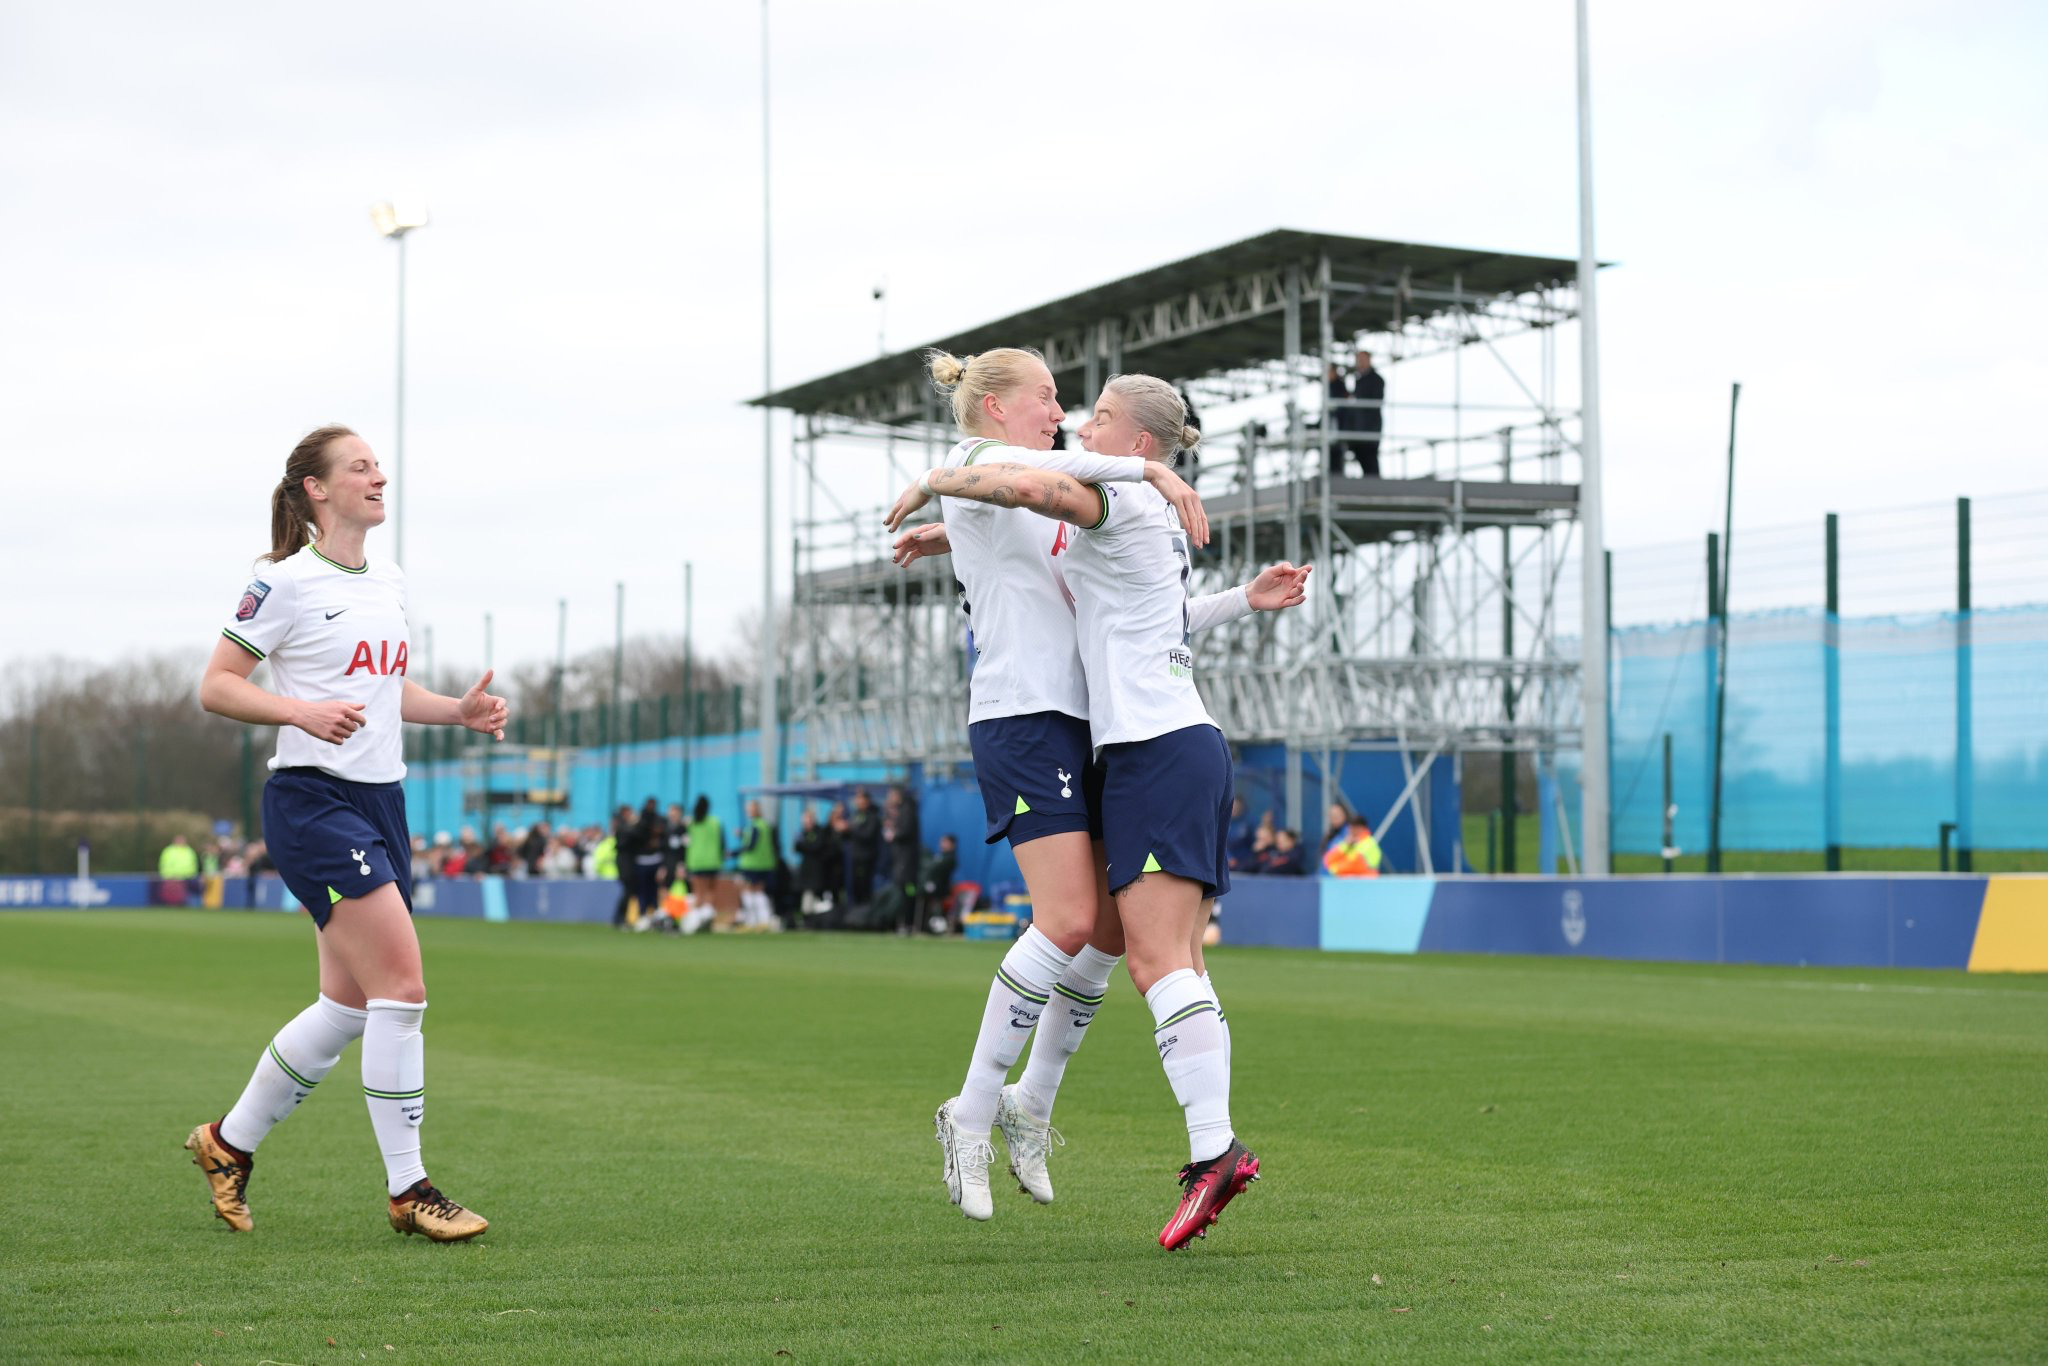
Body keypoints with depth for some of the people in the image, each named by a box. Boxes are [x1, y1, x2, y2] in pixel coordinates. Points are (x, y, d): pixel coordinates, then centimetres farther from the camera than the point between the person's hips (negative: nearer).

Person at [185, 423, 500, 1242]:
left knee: (350, 1004, 10)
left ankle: (229, 1143, 27)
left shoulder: (388, 582, 15)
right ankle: (407, 1189, -5)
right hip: (313, 799, -8)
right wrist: (302, 711, -23)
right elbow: (215, 686, -9)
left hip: (380, 802, 8)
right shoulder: (286, 583, -9)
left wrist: (460, 710, 10)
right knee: (402, 984, -14)